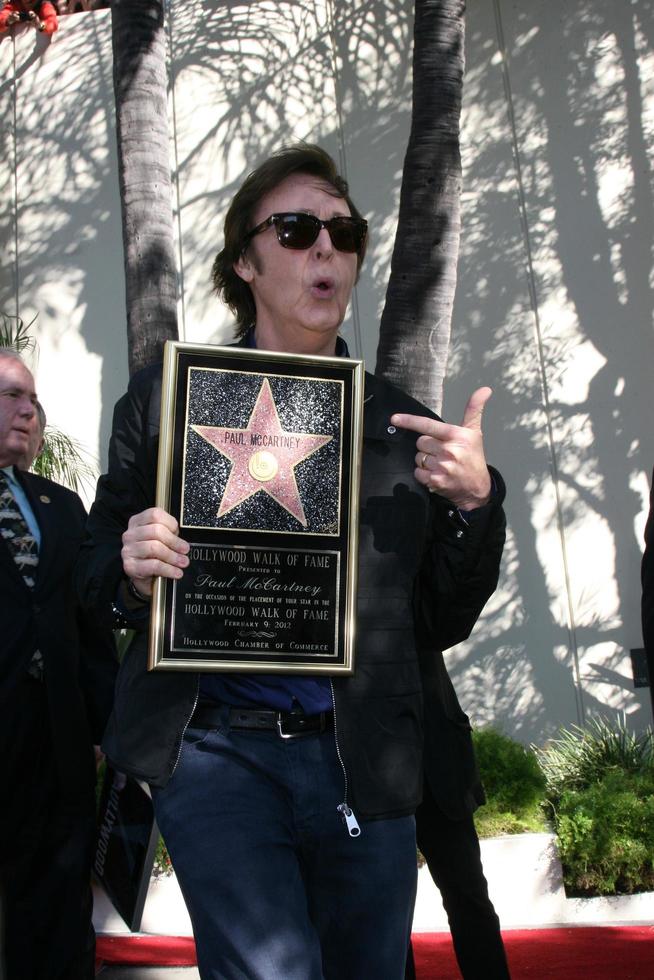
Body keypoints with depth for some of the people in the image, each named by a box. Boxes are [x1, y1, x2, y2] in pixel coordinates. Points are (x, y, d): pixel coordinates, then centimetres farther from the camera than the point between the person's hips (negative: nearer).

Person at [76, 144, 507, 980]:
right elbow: (95, 574, 8)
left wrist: (475, 501, -8)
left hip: (366, 765, 3)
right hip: (217, 754, -2)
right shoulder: (164, 400, 4)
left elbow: (444, 624, 8)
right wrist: (130, 569, -15)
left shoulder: (400, 423, 7)